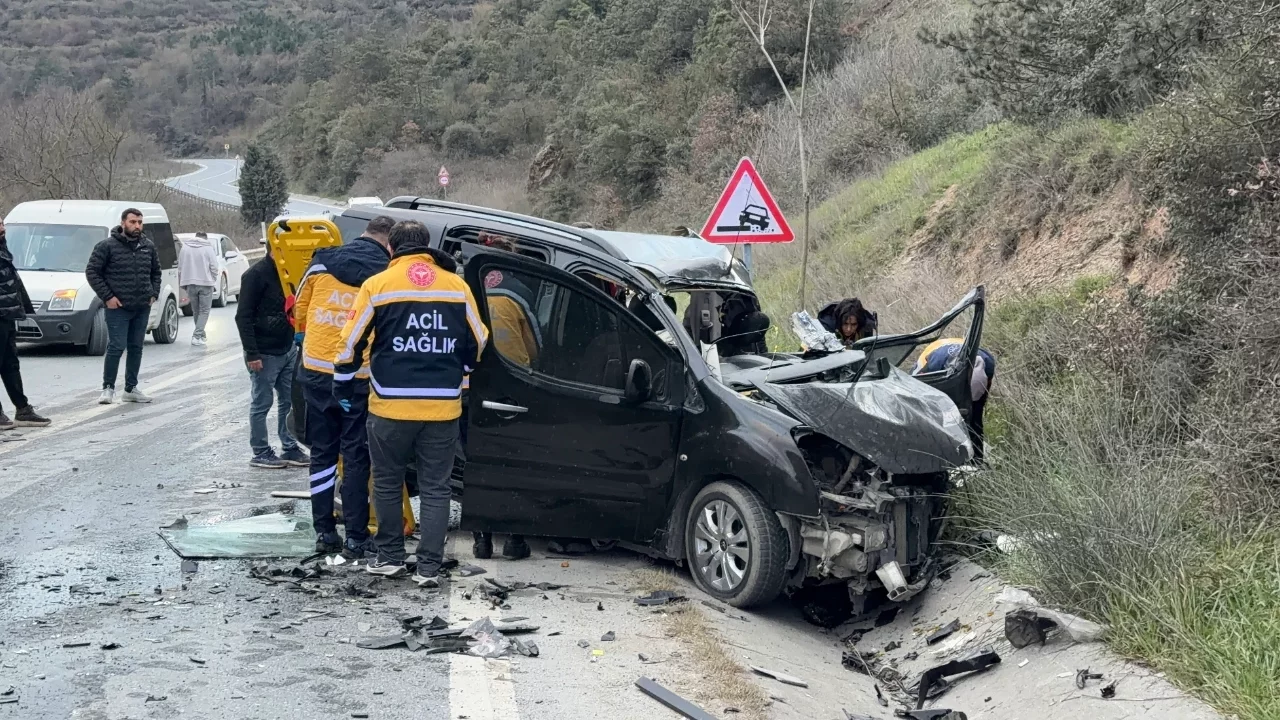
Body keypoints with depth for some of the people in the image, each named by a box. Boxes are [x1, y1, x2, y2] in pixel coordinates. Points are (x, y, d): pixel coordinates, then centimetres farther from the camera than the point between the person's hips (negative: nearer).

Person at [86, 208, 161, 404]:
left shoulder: (148, 246, 9)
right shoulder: (108, 246, -7)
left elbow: (156, 272, 22)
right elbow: (91, 272, -5)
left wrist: (154, 294, 9)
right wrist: (107, 296, -10)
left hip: (143, 308, 5)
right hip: (118, 308, -5)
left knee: (136, 348, 10)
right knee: (116, 348, -8)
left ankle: (131, 389, 18)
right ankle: (108, 388, 3)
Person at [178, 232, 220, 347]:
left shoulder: (184, 248, 7)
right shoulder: (209, 248, -2)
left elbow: (180, 267, 6)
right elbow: (214, 267, -8)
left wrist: (184, 282, 13)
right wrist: (214, 278, 8)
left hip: (190, 284, 3)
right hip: (206, 283, -3)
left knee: (196, 311, 15)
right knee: (204, 311, 0)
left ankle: (201, 335, 22)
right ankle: (197, 336, -12)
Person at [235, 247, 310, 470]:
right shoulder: (256, 275, -14)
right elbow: (243, 317, -16)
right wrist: (252, 353, -19)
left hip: (288, 349, 8)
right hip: (264, 354, -8)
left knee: (290, 401, 11)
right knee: (261, 404, 2)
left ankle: (290, 449, 20)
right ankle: (261, 453, 11)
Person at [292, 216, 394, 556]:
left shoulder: (323, 262, 1)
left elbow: (300, 306, 13)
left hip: (317, 371, 3)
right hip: (359, 378, -3)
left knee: (322, 451, 13)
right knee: (356, 456, 6)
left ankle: (324, 531, 16)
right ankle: (356, 537, 9)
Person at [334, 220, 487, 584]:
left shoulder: (378, 285, -2)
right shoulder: (457, 286, 4)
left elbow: (351, 342, 0)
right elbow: (477, 343, 13)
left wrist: (343, 384, 15)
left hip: (391, 406, -1)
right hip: (443, 407, 2)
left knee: (387, 483, 15)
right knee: (435, 488, 9)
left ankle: (390, 557, 22)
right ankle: (429, 566, 7)